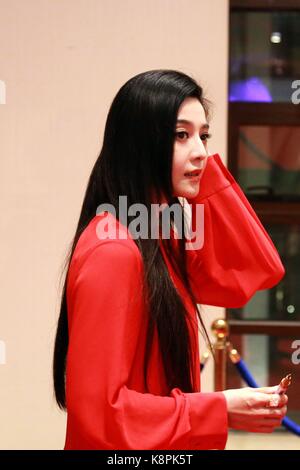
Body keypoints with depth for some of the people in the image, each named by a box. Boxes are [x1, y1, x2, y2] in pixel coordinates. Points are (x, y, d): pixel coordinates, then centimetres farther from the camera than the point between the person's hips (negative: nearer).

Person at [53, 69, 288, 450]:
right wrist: (220, 410, -22)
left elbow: (260, 270, 5)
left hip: (164, 448, 9)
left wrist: (208, 173, -1)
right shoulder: (112, 253, -23)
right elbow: (98, 409, -25)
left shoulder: (164, 238, 5)